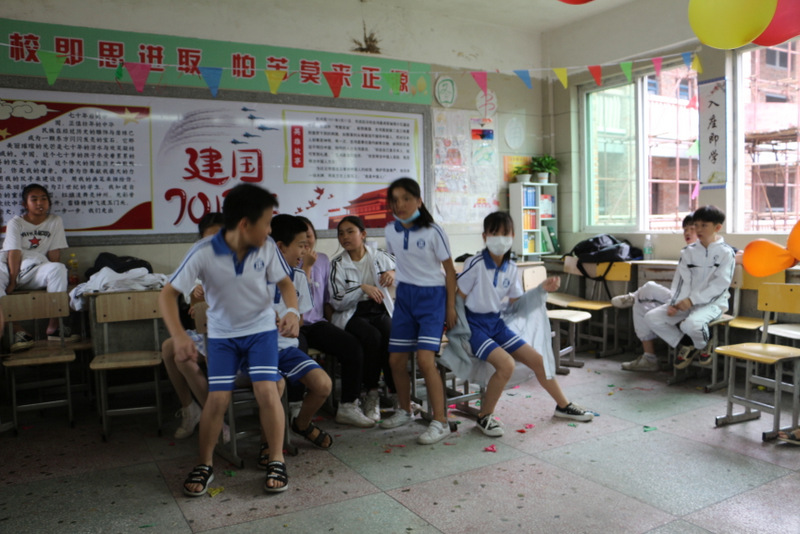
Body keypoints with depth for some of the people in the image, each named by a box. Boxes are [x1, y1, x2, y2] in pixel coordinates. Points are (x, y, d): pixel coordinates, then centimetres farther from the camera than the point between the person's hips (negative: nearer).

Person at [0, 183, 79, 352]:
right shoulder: (15, 223, 5)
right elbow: (14, 253, -8)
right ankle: (18, 331, -27)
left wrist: (51, 274, -10)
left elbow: (54, 254, 2)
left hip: (37, 269, 1)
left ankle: (53, 327, -27)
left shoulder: (55, 221, 8)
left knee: (58, 269, -34)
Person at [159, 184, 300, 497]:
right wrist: (178, 335, -33)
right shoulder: (203, 254, -22)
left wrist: (293, 310, -20)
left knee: (267, 391, -14)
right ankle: (204, 465, 18)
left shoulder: (267, 248, -15)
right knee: (217, 399, -6)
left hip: (261, 329, 1)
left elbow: (284, 281, 0)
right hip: (222, 335, -1)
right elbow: (168, 294, -18)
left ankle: (276, 461, 5)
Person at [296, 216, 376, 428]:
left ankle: (348, 406, -8)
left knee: (353, 347, -18)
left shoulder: (323, 260, 15)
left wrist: (329, 324, 14)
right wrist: (306, 267, -12)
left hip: (316, 323, 5)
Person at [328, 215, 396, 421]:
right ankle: (372, 394, -20)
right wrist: (362, 288, -17)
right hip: (352, 314, -1)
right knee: (373, 337, -34)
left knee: (392, 337, -32)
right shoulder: (338, 265, 5)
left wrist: (393, 274, -3)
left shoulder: (380, 257, 10)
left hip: (381, 311, 2)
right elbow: (337, 302, -3)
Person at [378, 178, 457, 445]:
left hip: (432, 295, -5)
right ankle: (404, 410, 30)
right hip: (404, 295, 6)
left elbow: (449, 270, -7)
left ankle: (440, 422, -5)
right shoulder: (391, 231, 2)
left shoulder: (432, 231, -12)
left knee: (425, 359, -17)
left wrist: (451, 307, -8)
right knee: (396, 360, 7)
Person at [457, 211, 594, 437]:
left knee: (537, 359, 5)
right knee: (506, 364, -27)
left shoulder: (511, 268, 5)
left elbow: (516, 302, 10)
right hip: (473, 324, -7)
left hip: (496, 323, 7)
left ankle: (563, 405, 29)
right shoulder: (475, 264, -15)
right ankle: (484, 417, -6)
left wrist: (543, 288, 2)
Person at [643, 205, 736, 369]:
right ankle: (686, 345, 7)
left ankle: (704, 346, 1)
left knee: (691, 323, -36)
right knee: (651, 318, -11)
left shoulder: (726, 252, -5)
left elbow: (721, 284, -14)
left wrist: (692, 299, -21)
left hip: (712, 303, -5)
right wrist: (675, 303, -13)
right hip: (686, 302, 6)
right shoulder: (689, 251, 9)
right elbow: (681, 280, 3)